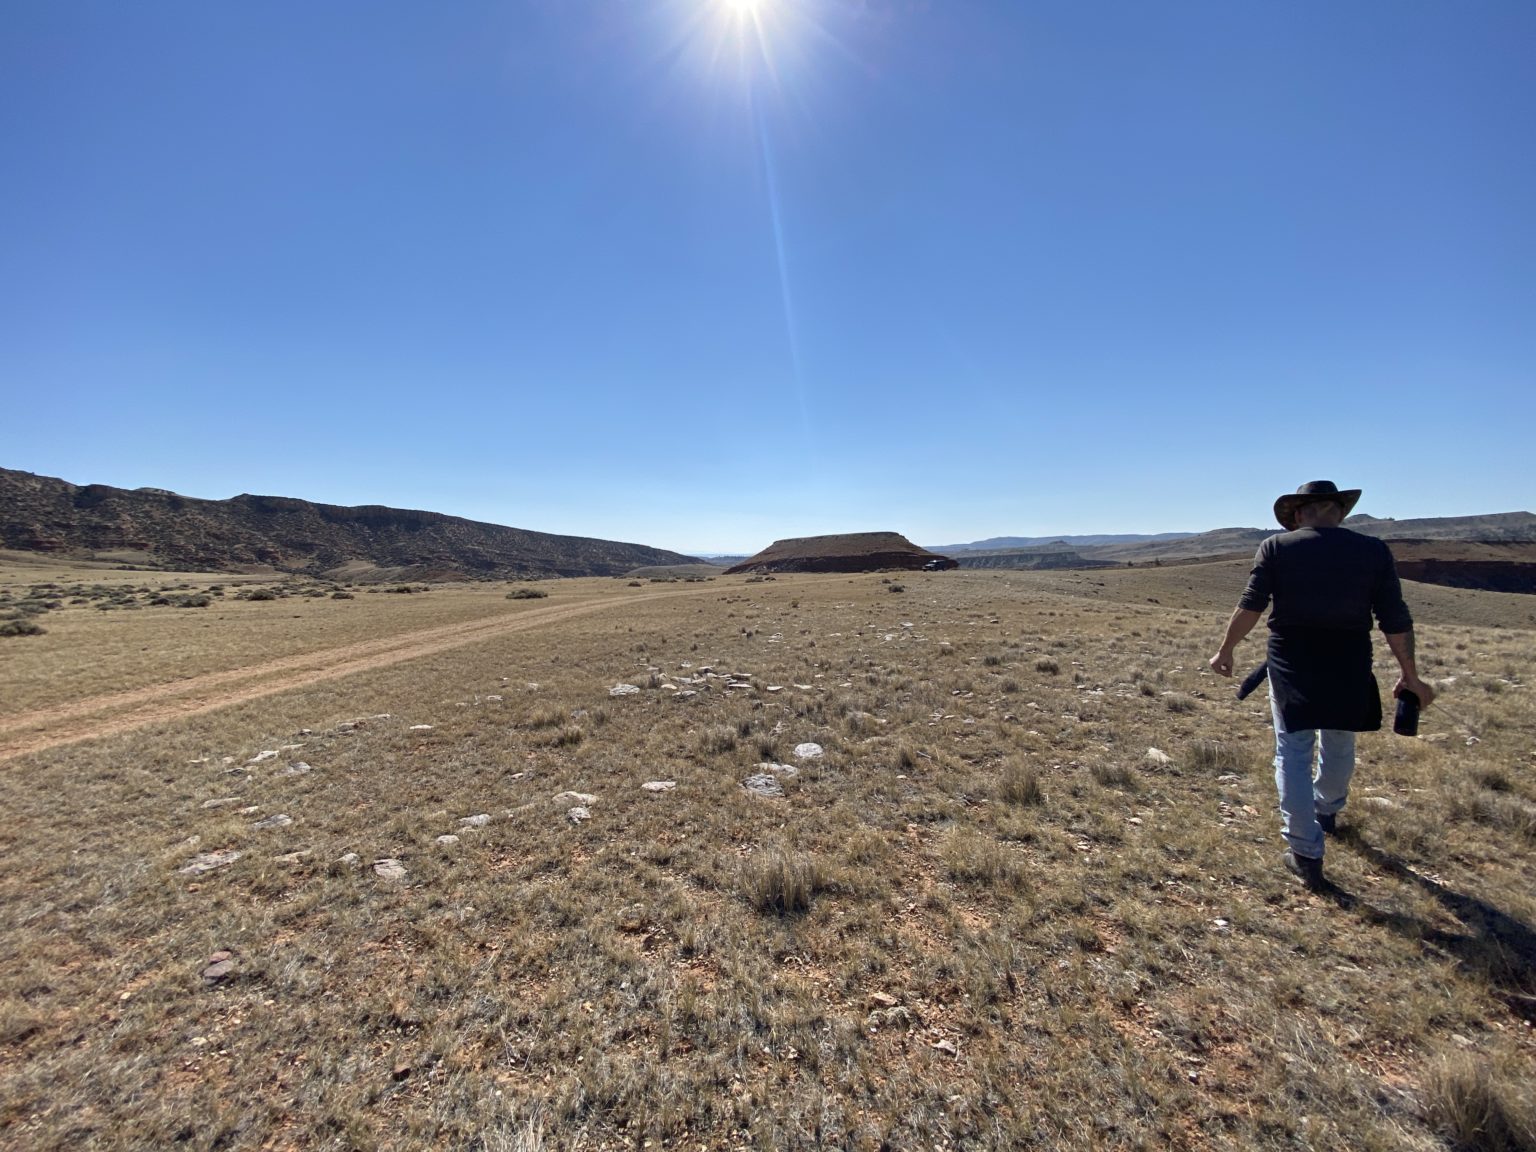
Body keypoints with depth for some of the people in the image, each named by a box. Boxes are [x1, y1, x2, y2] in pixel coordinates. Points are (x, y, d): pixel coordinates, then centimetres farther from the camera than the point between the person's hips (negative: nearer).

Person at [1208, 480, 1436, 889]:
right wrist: (1410, 675, 9)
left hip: (1293, 666, -3)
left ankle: (1306, 854, 7)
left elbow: (1249, 607, -11)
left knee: (1293, 754, 6)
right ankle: (1327, 811, 49)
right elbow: (1396, 620, 0)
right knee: (1339, 747, 24)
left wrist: (1225, 650, -1)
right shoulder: (1374, 550, -1)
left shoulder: (1276, 547, -7)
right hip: (1349, 667, 3)